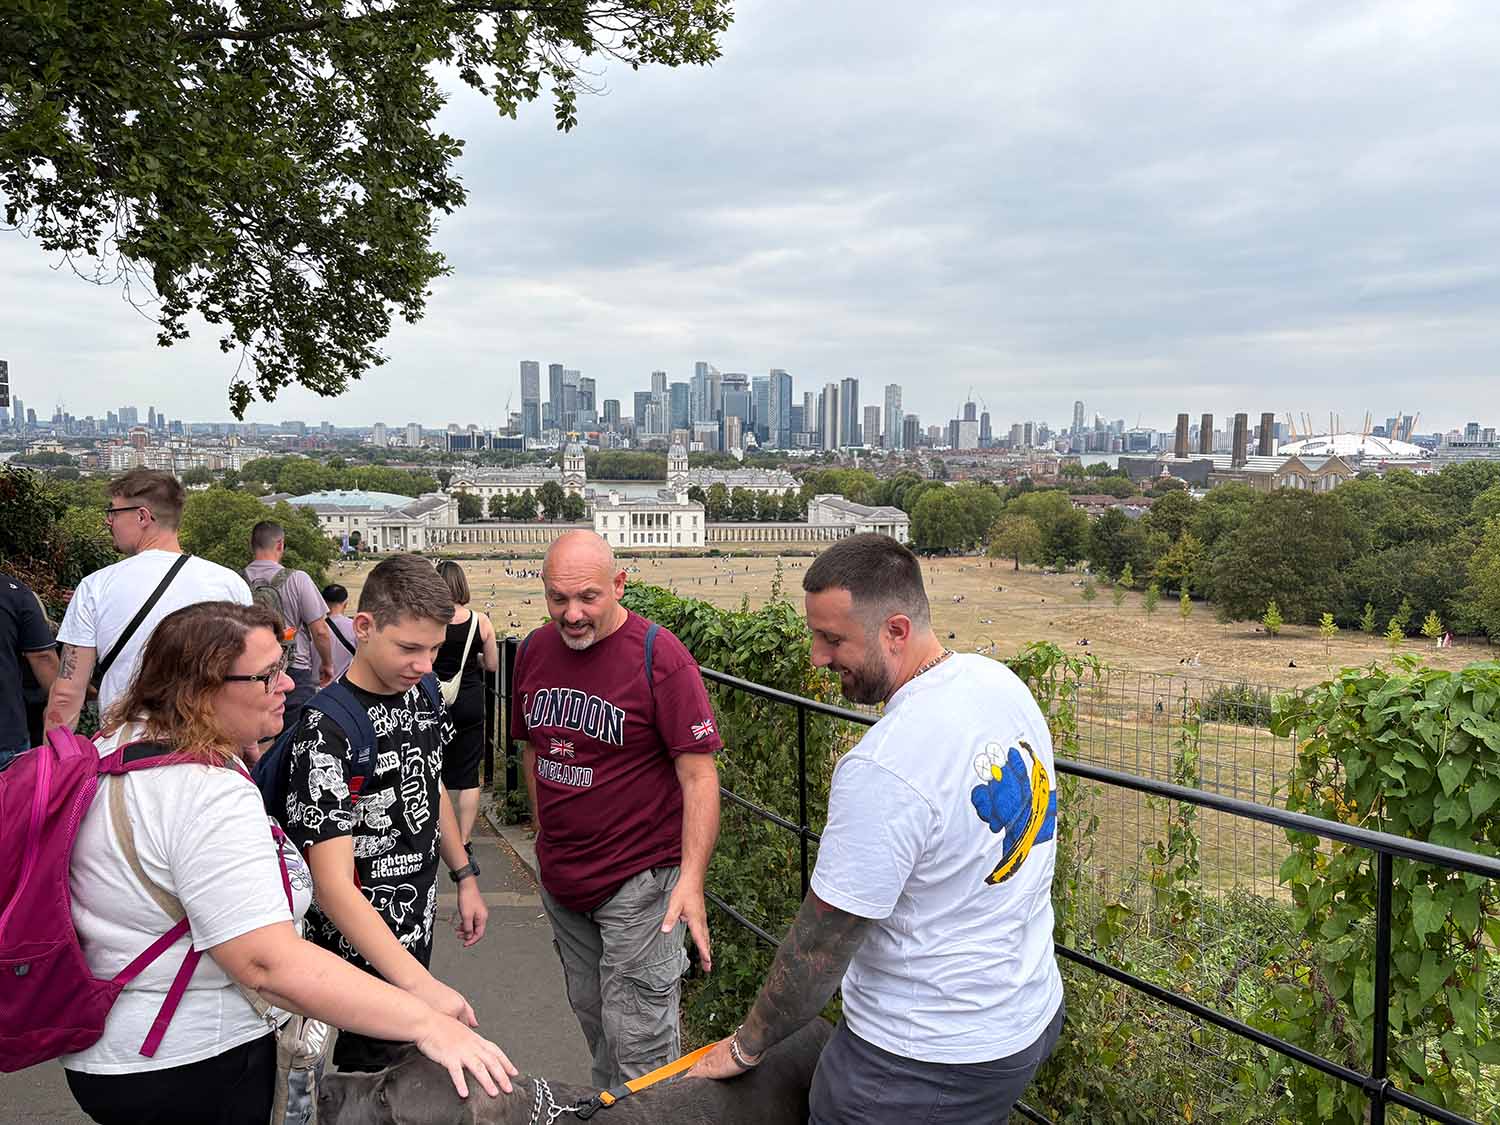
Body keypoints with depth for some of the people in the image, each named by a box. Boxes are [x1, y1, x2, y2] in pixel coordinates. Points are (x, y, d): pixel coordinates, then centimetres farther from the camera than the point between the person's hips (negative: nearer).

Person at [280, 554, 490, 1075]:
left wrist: (465, 876, 14)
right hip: (362, 952, -7)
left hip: (416, 934, 7)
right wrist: (420, 984, -40)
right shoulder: (325, 733, -27)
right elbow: (333, 883, -32)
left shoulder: (420, 693, -3)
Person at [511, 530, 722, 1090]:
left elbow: (698, 775, -18)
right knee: (590, 1014, 21)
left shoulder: (660, 656, -16)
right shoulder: (534, 651, 2)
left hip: (639, 877, -6)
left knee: (638, 1039, 0)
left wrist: (691, 878, -26)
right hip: (559, 877, 6)